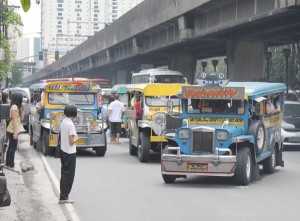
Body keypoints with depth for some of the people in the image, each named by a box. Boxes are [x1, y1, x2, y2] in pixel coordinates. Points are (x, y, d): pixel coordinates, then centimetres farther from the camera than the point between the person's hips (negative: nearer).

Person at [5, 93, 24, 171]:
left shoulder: (17, 107, 15)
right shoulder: (14, 107, -15)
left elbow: (21, 119, 13)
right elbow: (14, 120, -20)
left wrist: (22, 109, 5)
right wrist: (15, 132, -24)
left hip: (12, 130, 10)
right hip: (12, 131, -10)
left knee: (11, 147, 13)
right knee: (13, 148, -7)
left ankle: (8, 163, 18)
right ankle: (11, 165, -6)